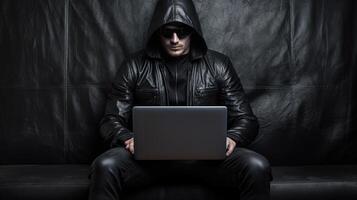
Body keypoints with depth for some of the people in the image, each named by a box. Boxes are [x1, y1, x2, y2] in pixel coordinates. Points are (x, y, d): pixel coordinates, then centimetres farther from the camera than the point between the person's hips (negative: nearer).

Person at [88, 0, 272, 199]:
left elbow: (246, 119, 5)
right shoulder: (135, 66, 4)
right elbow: (112, 120, 4)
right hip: (149, 154, 0)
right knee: (105, 166, -31)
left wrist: (231, 139, -17)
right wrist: (128, 139, -19)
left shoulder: (218, 64, 5)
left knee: (257, 167, -27)